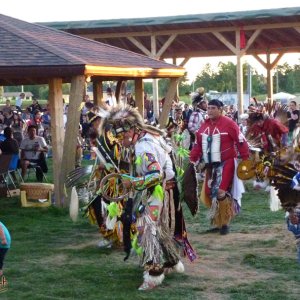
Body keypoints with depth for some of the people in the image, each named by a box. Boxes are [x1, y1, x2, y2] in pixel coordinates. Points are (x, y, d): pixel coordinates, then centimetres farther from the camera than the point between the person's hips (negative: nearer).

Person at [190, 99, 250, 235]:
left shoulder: (228, 123, -12)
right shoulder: (204, 125, 8)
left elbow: (241, 141, -12)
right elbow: (197, 145, 13)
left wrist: (246, 160, -13)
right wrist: (192, 160, 9)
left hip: (226, 164, -7)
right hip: (210, 165, 7)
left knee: (221, 193, -15)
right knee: (209, 194, 9)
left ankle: (225, 223, 2)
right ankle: (218, 223, 22)